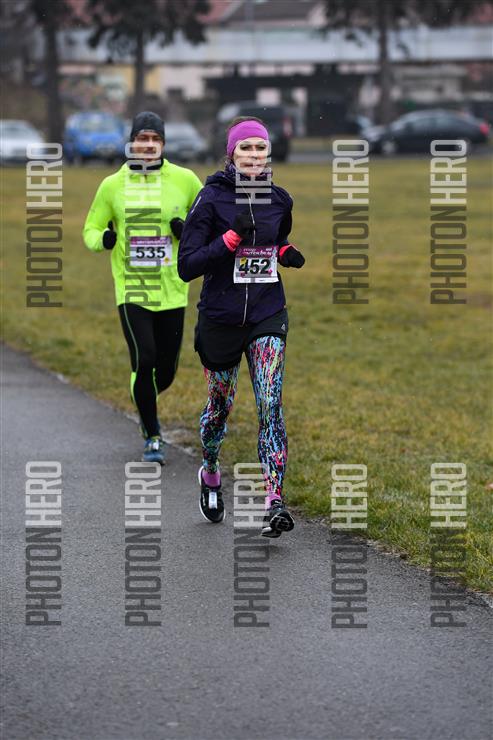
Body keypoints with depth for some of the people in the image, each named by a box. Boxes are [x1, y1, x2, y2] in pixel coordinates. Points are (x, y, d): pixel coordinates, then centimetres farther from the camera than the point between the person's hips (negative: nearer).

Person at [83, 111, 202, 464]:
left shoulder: (184, 180, 1)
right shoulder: (112, 186, 2)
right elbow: (91, 230, 11)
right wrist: (102, 239, -13)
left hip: (172, 292, 1)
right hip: (131, 292, -1)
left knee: (166, 371, 7)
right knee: (144, 360, -14)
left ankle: (146, 406, 42)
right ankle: (152, 437, 3)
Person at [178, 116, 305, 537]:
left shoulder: (279, 200, 5)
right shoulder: (211, 199, -9)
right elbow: (187, 266, -13)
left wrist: (287, 254, 1)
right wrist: (232, 238, -23)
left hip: (268, 316, 2)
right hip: (221, 318, -2)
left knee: (271, 406, -12)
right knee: (220, 405, 13)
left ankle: (274, 502, -18)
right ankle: (210, 474, 43)